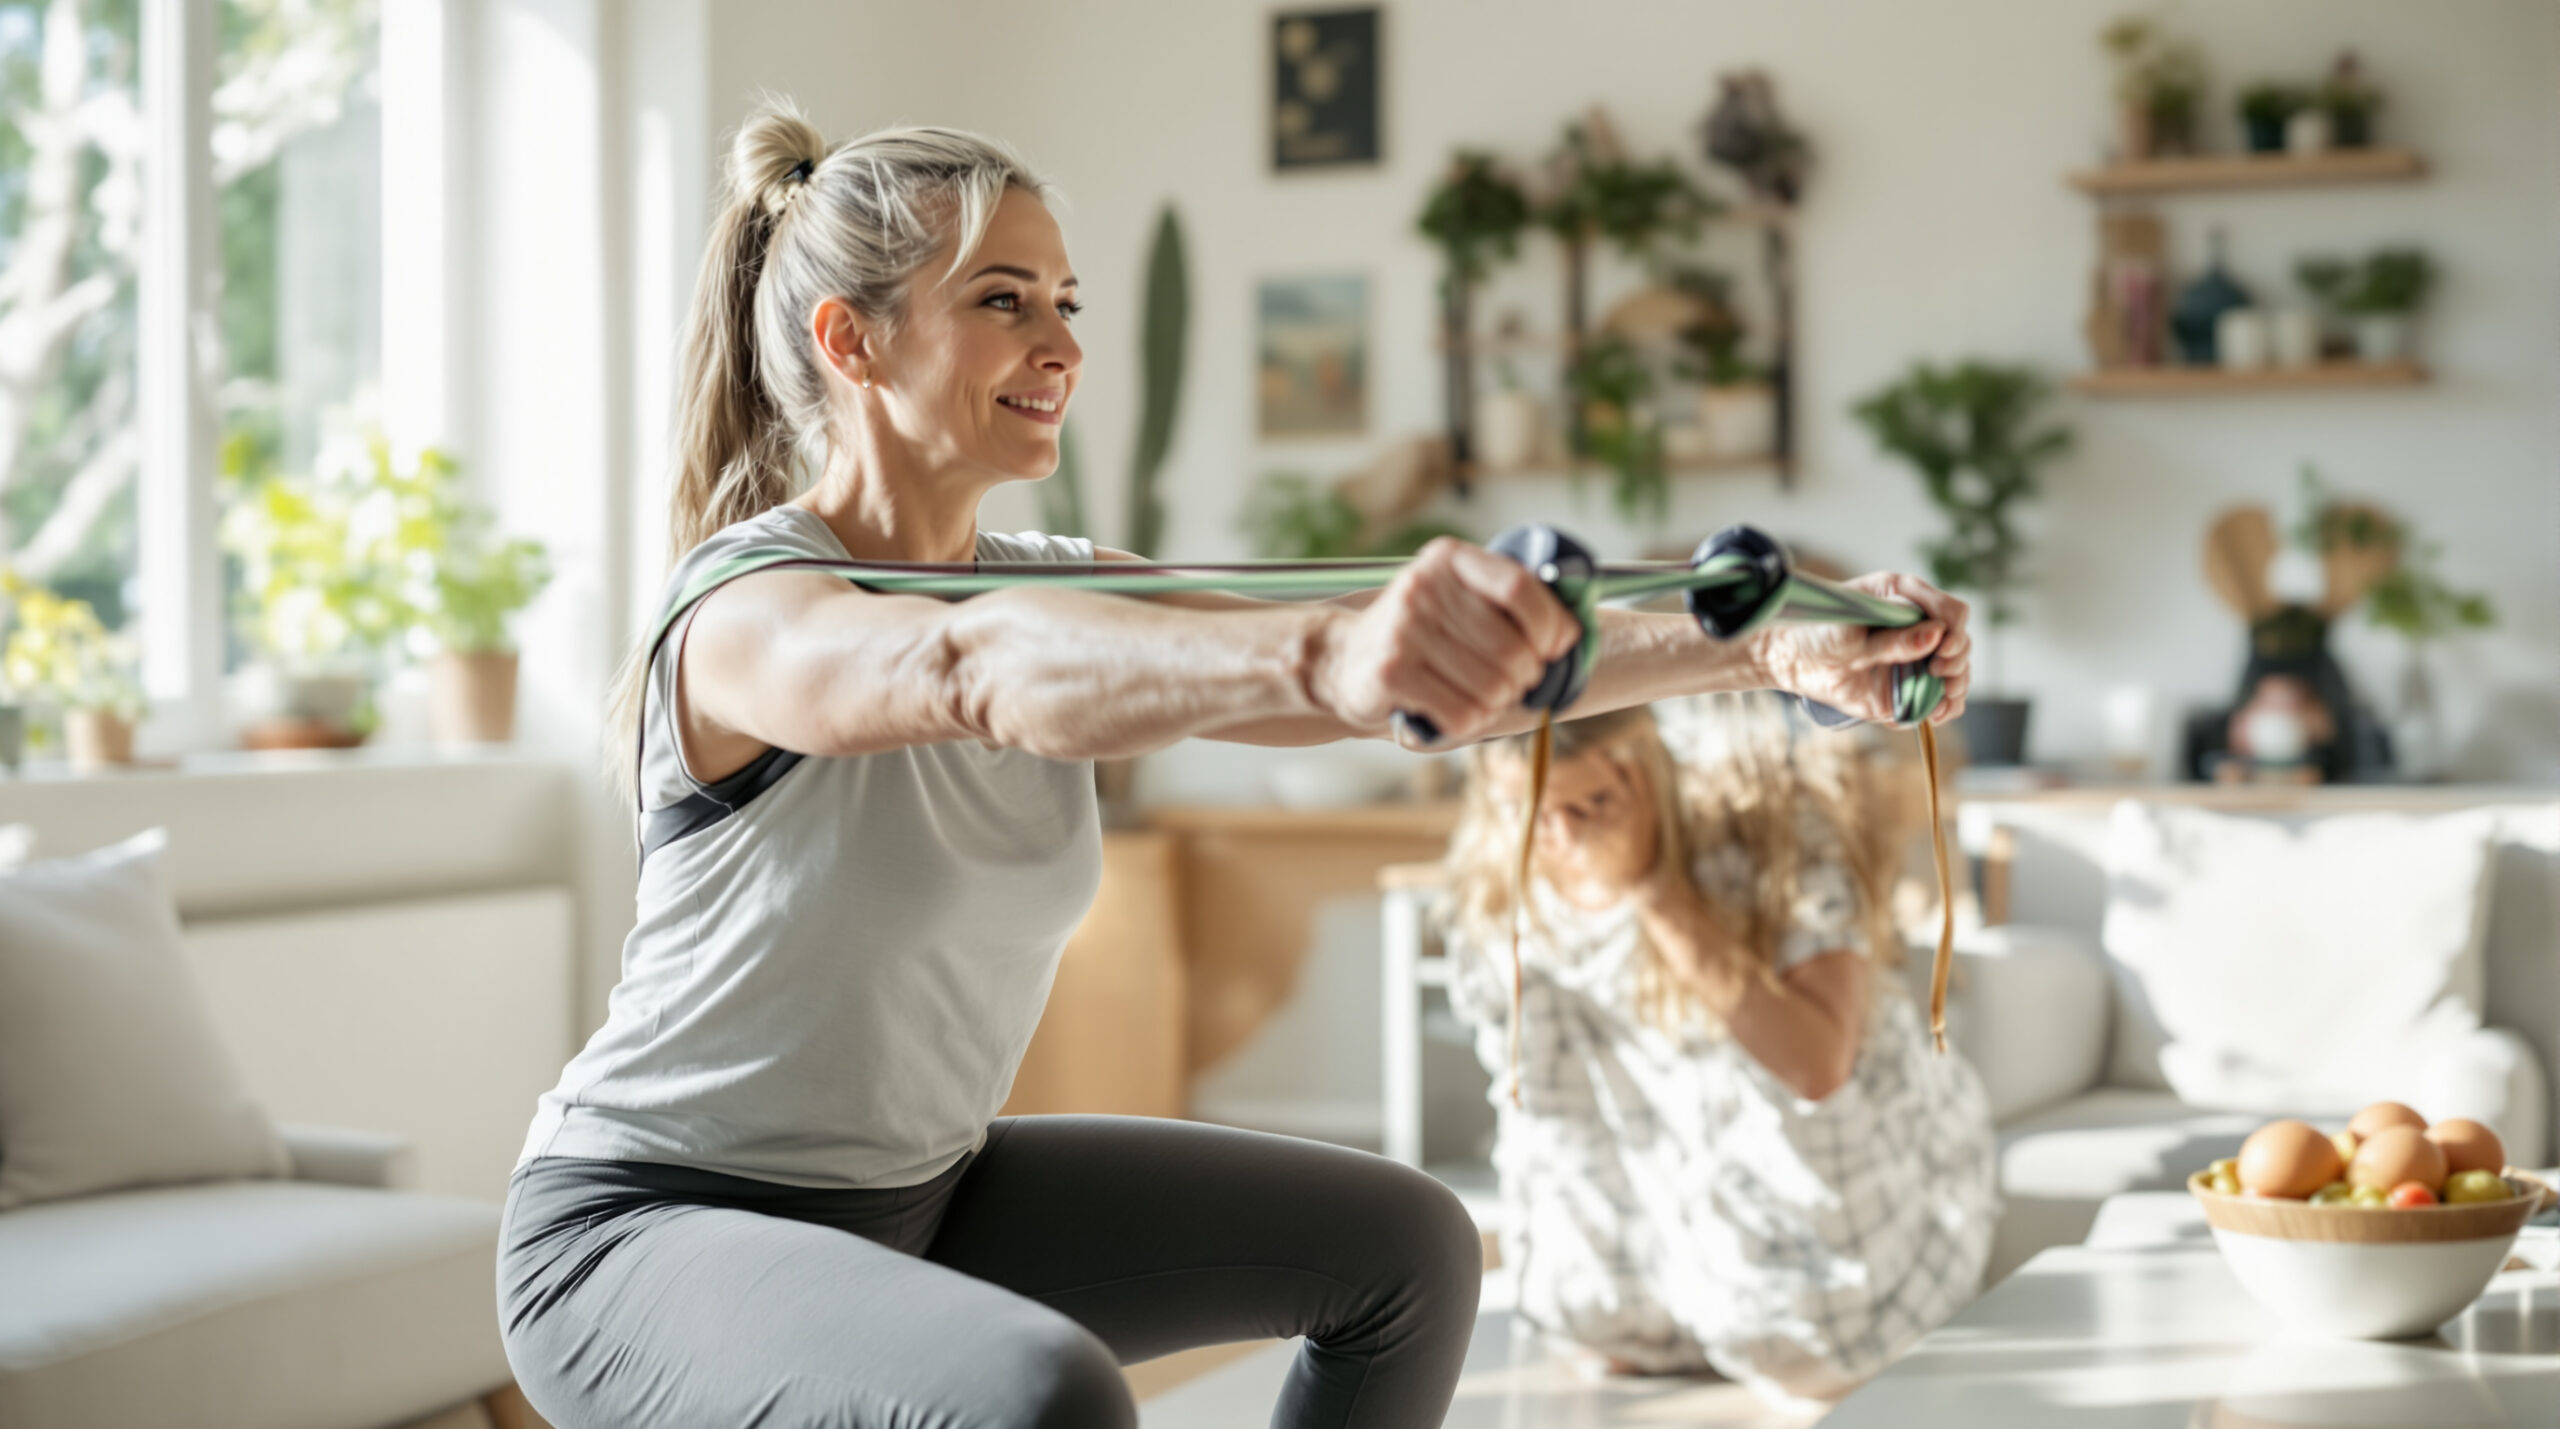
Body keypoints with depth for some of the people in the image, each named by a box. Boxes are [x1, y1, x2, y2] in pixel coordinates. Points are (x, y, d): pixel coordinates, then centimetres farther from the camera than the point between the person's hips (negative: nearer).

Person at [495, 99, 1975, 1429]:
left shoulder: (1054, 592, 1)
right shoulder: (748, 616, -23)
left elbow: (1439, 666, -8)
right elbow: (975, 672, -47)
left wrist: (1771, 649, -20)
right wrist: (1322, 655, -66)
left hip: (924, 1193, 8)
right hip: (652, 1232, -8)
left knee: (1407, 1248, 8)